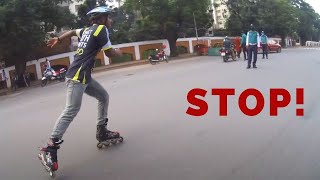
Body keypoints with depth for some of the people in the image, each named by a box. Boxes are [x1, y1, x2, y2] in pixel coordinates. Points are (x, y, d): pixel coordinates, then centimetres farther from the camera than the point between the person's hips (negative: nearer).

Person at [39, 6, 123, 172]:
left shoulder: (87, 30, 18)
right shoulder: (101, 29, -6)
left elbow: (73, 31, 34)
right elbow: (109, 53, -5)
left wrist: (58, 39, 49)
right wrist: (119, 52, 17)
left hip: (83, 76, 10)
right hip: (77, 76, -10)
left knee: (103, 96, 15)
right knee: (71, 110, -16)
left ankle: (102, 132, 21)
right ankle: (50, 147, -17)